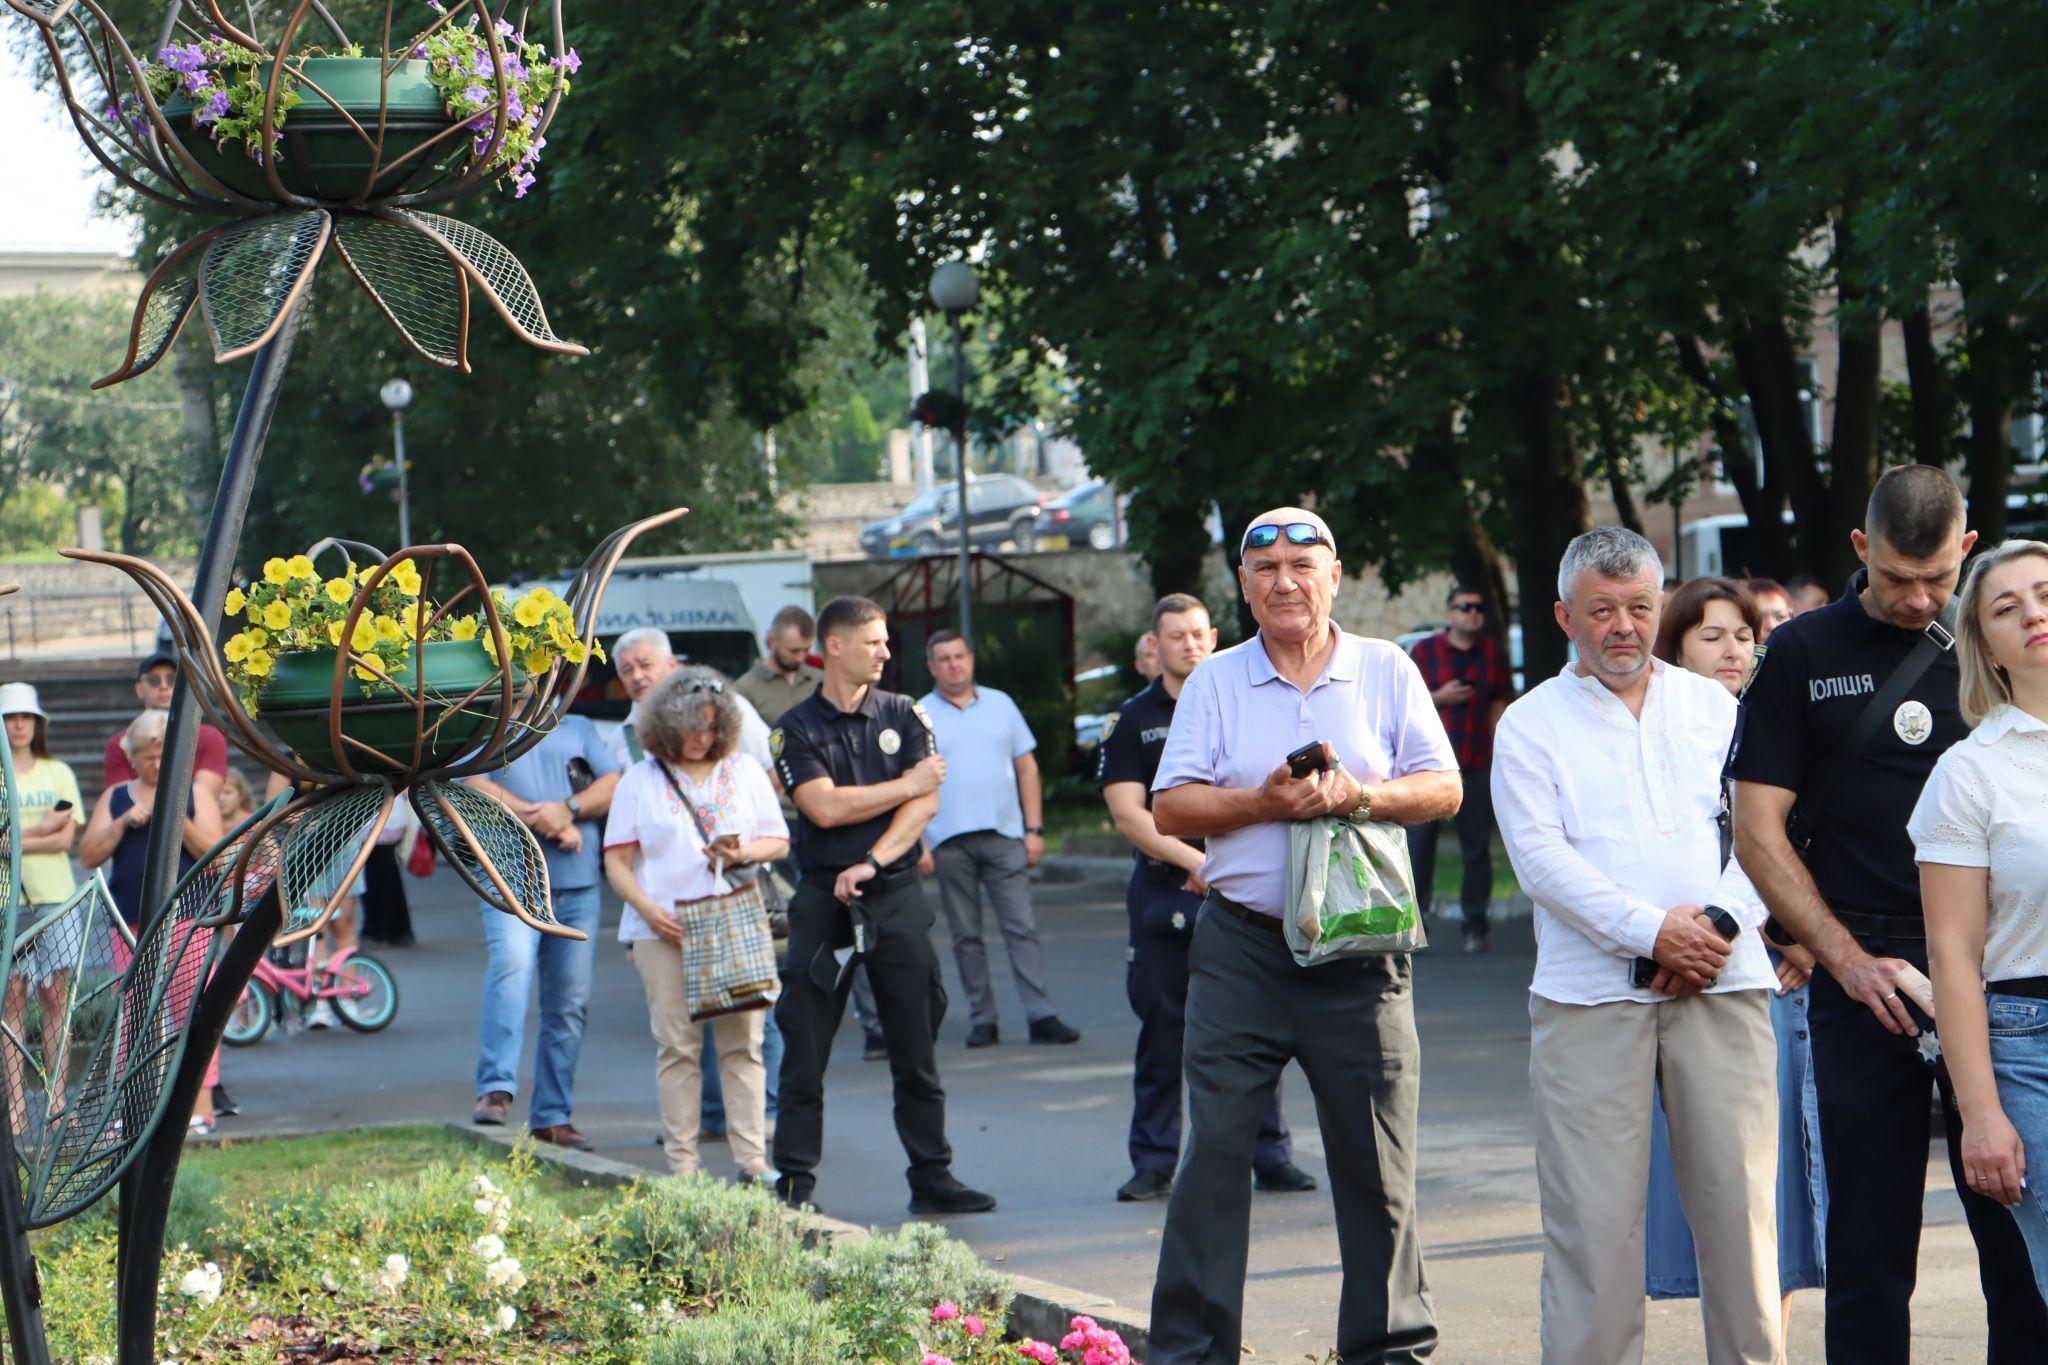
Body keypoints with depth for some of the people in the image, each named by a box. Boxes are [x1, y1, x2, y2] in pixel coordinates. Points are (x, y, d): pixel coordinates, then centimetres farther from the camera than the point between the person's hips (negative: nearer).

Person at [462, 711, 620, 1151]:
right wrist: (537, 818, -9)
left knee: (570, 1001, 1)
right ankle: (495, 1090, -34)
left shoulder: (580, 730, 23)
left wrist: (568, 809, -9)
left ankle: (553, 1117, 7)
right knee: (511, 963, -28)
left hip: (577, 885, 3)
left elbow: (613, 785, 10)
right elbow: (472, 786, -3)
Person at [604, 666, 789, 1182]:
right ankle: (681, 1163, 0)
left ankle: (753, 1160, -1)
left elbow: (779, 841, 14)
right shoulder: (640, 780, 9)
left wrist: (746, 853, -8)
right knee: (677, 1044, -4)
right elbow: (617, 859, 6)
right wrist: (647, 907, -9)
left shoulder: (745, 771, 14)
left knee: (743, 1041, -3)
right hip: (664, 928, -1)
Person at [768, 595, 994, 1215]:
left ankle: (931, 1178, 11)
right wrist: (906, 785, -4)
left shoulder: (903, 715, 8)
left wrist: (872, 862, -13)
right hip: (823, 901, -2)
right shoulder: (797, 728, 1)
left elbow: (926, 803, -2)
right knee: (804, 1052, -1)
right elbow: (825, 807, -11)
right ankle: (793, 1185, 5)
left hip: (896, 897, 2)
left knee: (917, 1048, 4)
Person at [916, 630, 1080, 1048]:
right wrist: (917, 842, -7)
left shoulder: (1000, 704, 12)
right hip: (949, 841, -1)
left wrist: (1034, 829, 5)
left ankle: (1041, 1016, -8)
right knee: (966, 936, 3)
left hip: (1004, 835, 1)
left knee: (1022, 928, -5)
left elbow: (1027, 768, 13)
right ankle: (981, 1019, 8)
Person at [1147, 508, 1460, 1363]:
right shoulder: (1215, 682, 8)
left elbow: (1443, 790, 3)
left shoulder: (1387, 672, 7)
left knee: (1376, 1157, 4)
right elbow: (1170, 809, 2)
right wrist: (1262, 803, -14)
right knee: (1213, 1149, -2)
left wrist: (1358, 794, -14)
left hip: (1358, 948, 0)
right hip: (1242, 947, 0)